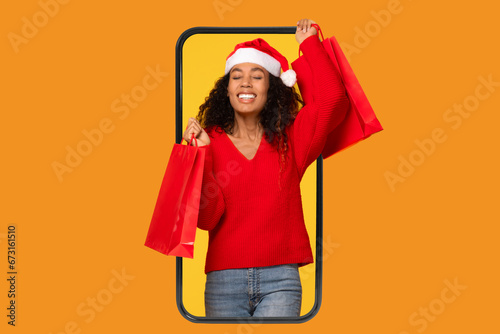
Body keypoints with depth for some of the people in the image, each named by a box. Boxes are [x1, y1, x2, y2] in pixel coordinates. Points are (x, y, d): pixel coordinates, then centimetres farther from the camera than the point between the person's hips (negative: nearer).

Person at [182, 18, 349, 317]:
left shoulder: (288, 140, 9)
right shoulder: (211, 142, 6)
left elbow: (332, 96, -6)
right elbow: (206, 217, -4)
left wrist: (309, 43, 4)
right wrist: (200, 153, -10)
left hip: (279, 280, 0)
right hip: (225, 280, 0)